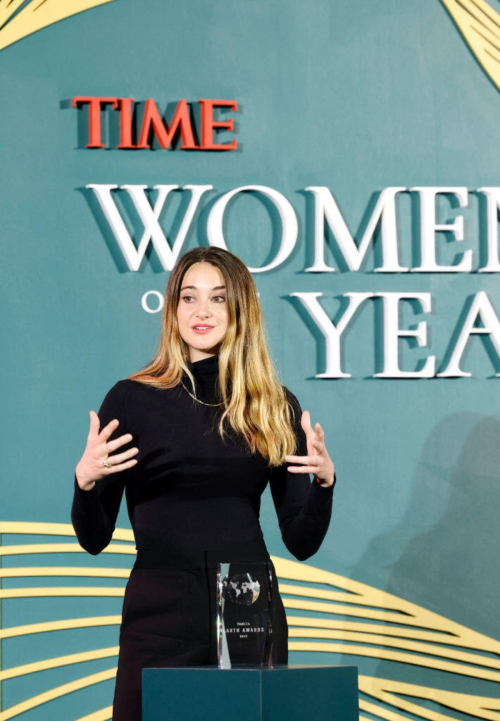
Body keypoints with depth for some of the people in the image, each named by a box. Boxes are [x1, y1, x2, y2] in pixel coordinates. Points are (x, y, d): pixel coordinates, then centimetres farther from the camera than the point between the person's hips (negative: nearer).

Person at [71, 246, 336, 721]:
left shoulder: (275, 407, 5)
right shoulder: (131, 399, -1)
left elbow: (302, 543, 6)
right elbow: (94, 539, 1)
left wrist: (324, 480, -12)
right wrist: (85, 480, -18)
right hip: (158, 615, -2)